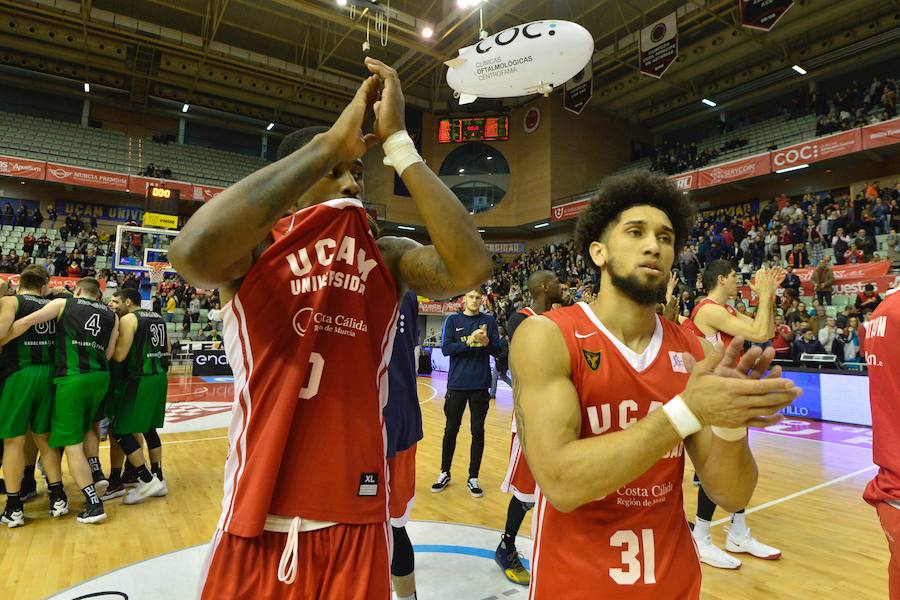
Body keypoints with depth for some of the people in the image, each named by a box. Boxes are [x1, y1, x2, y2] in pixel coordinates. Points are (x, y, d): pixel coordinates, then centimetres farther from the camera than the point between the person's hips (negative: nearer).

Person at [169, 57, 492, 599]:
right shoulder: (254, 250, -7)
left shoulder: (388, 257, -1)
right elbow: (194, 252, -31)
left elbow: (471, 268, -19)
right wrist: (331, 143, -25)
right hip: (261, 519, -1)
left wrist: (397, 140, -17)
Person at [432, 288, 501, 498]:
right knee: (451, 430, 10)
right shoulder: (453, 320, 2)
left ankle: (473, 478, 20)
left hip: (480, 385, 0)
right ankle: (444, 474, 26)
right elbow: (446, 348, -8)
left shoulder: (489, 321, 3)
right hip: (457, 384, 0)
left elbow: (497, 351, 0)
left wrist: (486, 342, -20)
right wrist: (469, 341, -20)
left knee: (478, 432, 7)